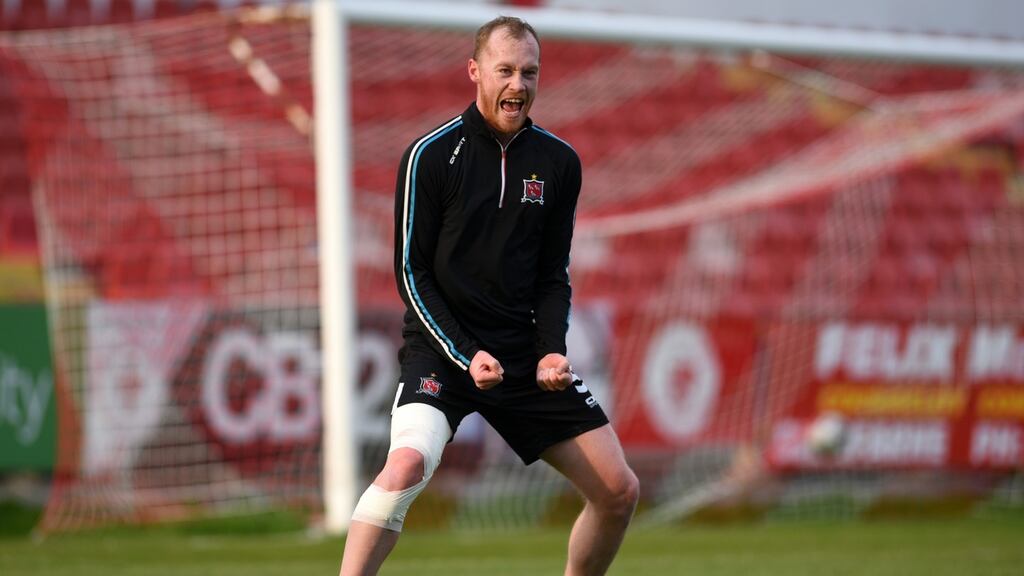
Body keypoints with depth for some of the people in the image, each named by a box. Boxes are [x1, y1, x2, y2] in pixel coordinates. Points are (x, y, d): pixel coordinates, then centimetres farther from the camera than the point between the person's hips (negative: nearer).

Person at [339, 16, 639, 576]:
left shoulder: (559, 162, 5)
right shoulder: (430, 156, -8)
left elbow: (552, 276, 10)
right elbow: (412, 274, -6)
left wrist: (552, 351, -7)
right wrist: (466, 355, -17)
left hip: (526, 357, 5)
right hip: (442, 347, -5)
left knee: (619, 491, 0)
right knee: (408, 464, -32)